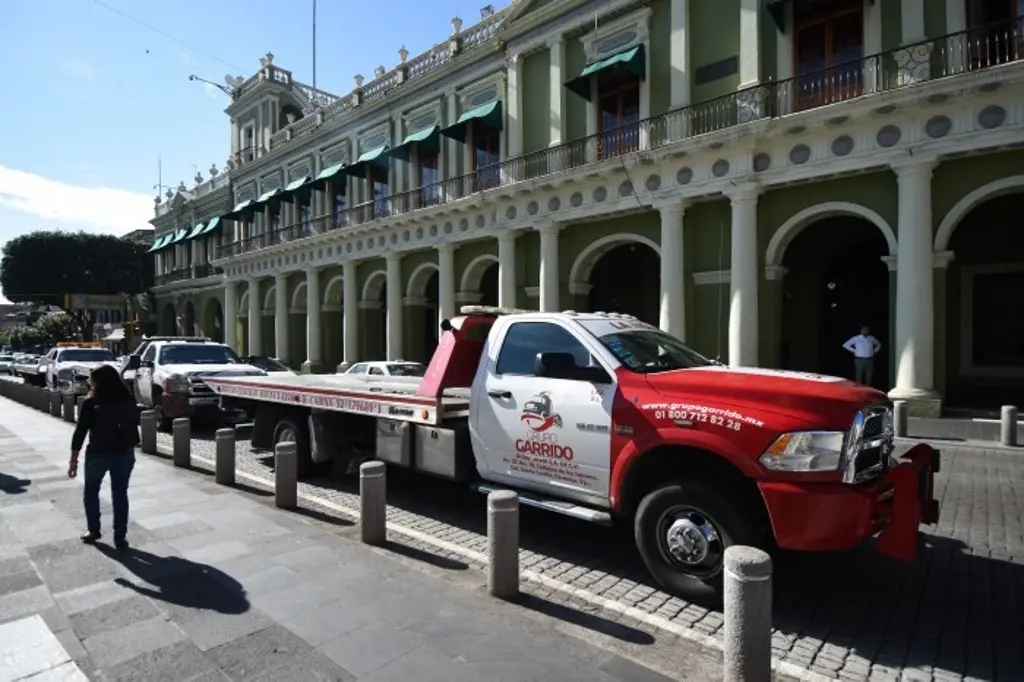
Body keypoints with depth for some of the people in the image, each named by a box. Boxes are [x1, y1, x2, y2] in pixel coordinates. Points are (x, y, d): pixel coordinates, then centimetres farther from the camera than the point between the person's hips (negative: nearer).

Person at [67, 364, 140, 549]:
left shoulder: (91, 403, -9)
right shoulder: (129, 401, 0)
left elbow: (80, 432, -9)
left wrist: (73, 459, -4)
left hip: (98, 454, -3)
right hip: (125, 454, 3)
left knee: (91, 492, 21)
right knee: (120, 495, 10)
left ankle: (93, 531, 28)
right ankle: (120, 537, 12)